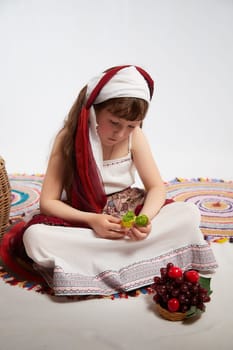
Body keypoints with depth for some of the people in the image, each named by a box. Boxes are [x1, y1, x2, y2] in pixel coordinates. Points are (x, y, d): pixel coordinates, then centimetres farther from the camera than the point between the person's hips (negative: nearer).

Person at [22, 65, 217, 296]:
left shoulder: (135, 137, -8)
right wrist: (91, 220, -30)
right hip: (83, 219, -2)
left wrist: (145, 217, -27)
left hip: (128, 213, 3)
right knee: (34, 237, -33)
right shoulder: (69, 138, -15)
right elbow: (48, 201, -14)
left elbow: (156, 187, -5)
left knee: (189, 214, -19)